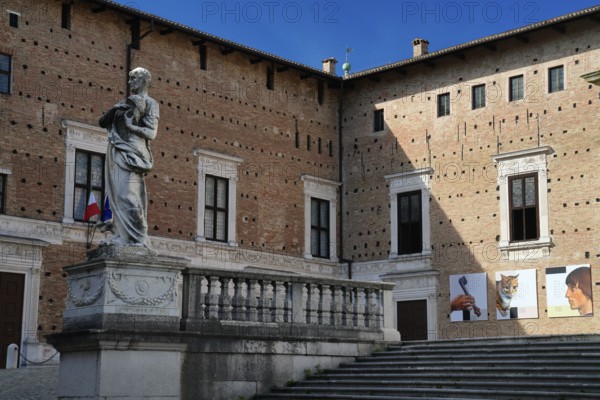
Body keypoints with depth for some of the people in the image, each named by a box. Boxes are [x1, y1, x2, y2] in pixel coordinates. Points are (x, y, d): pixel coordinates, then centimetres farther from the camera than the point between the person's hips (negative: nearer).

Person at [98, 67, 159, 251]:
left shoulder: (150, 103, 5)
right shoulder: (126, 102, 23)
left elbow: (151, 133, -4)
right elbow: (102, 122, 19)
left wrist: (130, 125, -12)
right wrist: (114, 110, 2)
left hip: (130, 153, -7)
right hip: (115, 153, 7)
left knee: (128, 196, -15)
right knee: (117, 196, 4)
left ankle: (138, 239, -15)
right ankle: (123, 235, 5)